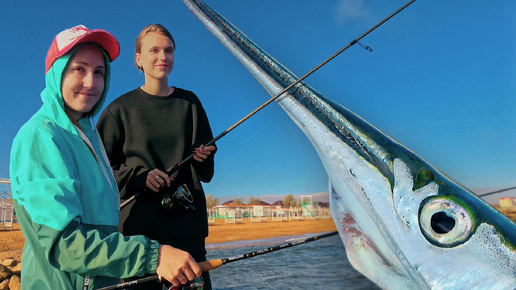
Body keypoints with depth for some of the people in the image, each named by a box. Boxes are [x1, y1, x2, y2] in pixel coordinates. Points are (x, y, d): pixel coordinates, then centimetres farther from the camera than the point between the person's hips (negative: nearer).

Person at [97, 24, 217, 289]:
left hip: (187, 221, 2)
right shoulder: (121, 109, 4)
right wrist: (138, 177, -14)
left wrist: (204, 157, -8)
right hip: (137, 223, -1)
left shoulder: (189, 102, 11)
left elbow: (207, 172, 14)